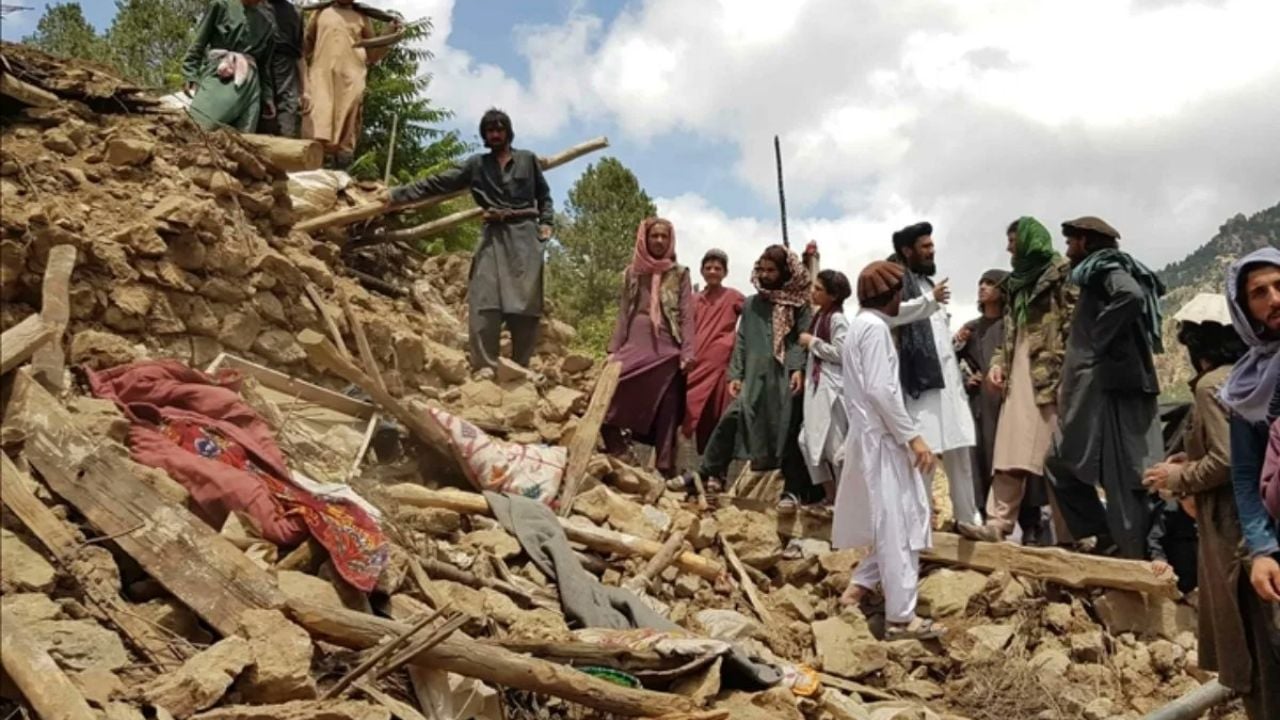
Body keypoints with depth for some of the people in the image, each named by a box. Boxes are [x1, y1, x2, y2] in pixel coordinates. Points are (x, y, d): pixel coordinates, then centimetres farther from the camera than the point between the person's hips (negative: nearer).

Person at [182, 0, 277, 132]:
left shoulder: (266, 25, 19)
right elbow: (198, 44, 7)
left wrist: (267, 97, 19)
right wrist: (190, 77, -3)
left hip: (249, 85, 3)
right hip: (217, 77, -2)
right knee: (195, 126, -17)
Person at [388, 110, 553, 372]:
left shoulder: (528, 160, 12)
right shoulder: (476, 164, 12)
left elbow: (543, 194, 20)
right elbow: (437, 183, 8)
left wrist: (546, 222, 3)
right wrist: (397, 195, 1)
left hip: (524, 235, -1)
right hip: (493, 236, 1)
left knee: (525, 304, -5)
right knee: (484, 303, -11)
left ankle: (520, 368, 1)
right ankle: (485, 367, -10)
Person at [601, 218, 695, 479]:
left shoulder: (680, 274, 7)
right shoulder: (632, 272, 13)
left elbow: (687, 316, 2)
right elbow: (623, 313, 13)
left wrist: (687, 353, -8)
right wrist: (614, 349, 5)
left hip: (667, 351, -2)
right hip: (635, 348, 2)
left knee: (666, 414, -1)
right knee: (609, 396, -13)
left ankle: (665, 471, 5)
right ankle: (619, 460, -4)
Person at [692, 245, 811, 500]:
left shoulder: (799, 304, 7)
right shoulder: (751, 304, 15)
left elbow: (804, 339, -2)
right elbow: (741, 342, 12)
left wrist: (798, 368, -16)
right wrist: (735, 374, 3)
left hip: (786, 377, -2)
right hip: (755, 376, 2)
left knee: (788, 431, 1)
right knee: (731, 417, -13)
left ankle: (794, 489, 10)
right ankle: (709, 474, -6)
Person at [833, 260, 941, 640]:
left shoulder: (861, 324, 16)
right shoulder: (875, 326, -14)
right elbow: (881, 390, -21)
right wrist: (913, 436, -19)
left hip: (872, 436, 10)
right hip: (881, 438, -10)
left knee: (895, 522, 16)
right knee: (897, 526, -5)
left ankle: (860, 586, 19)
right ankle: (901, 617, 0)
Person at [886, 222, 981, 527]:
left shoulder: (927, 282, 24)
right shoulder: (897, 277, -2)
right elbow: (890, 313, -22)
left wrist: (957, 341, 14)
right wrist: (930, 299, -19)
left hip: (947, 377, 9)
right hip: (921, 377, -9)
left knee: (960, 449, 8)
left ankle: (969, 517, 13)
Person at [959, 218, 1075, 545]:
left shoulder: (1061, 273, -2)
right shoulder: (1018, 282, 21)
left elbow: (1074, 324, -11)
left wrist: (1065, 374, -18)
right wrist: (998, 363, 7)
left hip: (1050, 377, -7)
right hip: (1018, 376, 7)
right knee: (1010, 452, 1)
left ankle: (1063, 528, 4)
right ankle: (998, 522, -1)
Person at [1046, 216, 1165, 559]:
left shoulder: (1104, 267, -5)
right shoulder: (1099, 273, 22)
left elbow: (1131, 296, -26)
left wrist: (1099, 338, -18)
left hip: (1111, 386, -10)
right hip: (1100, 387, 10)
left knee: (1122, 477, -7)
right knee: (1062, 462, 11)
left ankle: (1137, 565, -2)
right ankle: (1103, 538, 11)